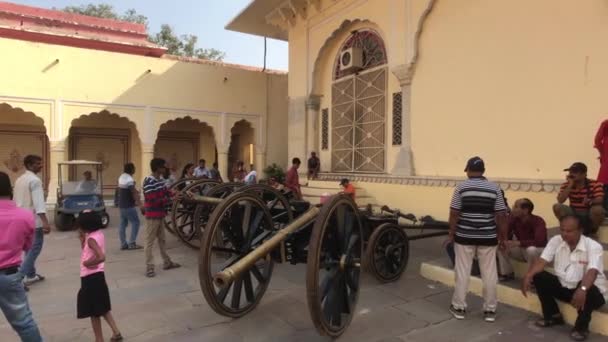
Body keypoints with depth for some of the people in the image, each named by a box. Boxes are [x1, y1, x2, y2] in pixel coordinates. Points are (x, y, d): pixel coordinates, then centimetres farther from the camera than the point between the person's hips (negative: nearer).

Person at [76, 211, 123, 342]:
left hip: (90, 278, -9)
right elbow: (85, 250, 16)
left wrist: (86, 263, -19)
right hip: (98, 276, 9)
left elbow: (101, 257, -33)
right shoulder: (99, 234, 4)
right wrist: (82, 238, 2)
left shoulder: (91, 238, -21)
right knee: (102, 308, 20)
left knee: (94, 312, 5)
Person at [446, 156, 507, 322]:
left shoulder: (461, 187, -6)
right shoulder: (495, 189, -1)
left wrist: (451, 234, 3)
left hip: (464, 236, -1)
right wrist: (503, 237, 8)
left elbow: (454, 214, -7)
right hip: (488, 237, 1)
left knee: (462, 272, 8)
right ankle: (490, 310, 19)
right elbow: (501, 216, -1)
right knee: (489, 273, 10)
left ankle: (459, 307, 17)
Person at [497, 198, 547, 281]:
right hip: (521, 249, 6)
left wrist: (517, 243, -42)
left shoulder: (538, 221, -26)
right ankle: (507, 273, 3)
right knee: (500, 246, -13)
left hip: (538, 250, -5)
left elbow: (539, 241, -39)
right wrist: (503, 242, -33)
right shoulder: (514, 219, -12)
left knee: (531, 249, -38)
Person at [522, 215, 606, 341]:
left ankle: (582, 326, -9)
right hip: (564, 287, 5)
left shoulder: (593, 247, -19)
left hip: (590, 290, -4)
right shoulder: (555, 241, -6)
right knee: (538, 277, -15)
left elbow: (592, 272, -35)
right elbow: (542, 261, -13)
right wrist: (528, 275, -31)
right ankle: (553, 316, 4)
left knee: (587, 291, -37)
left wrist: (582, 289, -54)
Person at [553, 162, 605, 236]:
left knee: (598, 209, -34)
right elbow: (560, 201, -18)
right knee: (557, 207, -23)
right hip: (574, 215, 2)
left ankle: (592, 231, -7)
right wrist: (570, 185, -20)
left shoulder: (595, 184, -9)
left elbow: (599, 200, -23)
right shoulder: (567, 185, -3)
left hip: (589, 216, -1)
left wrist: (590, 201, -46)